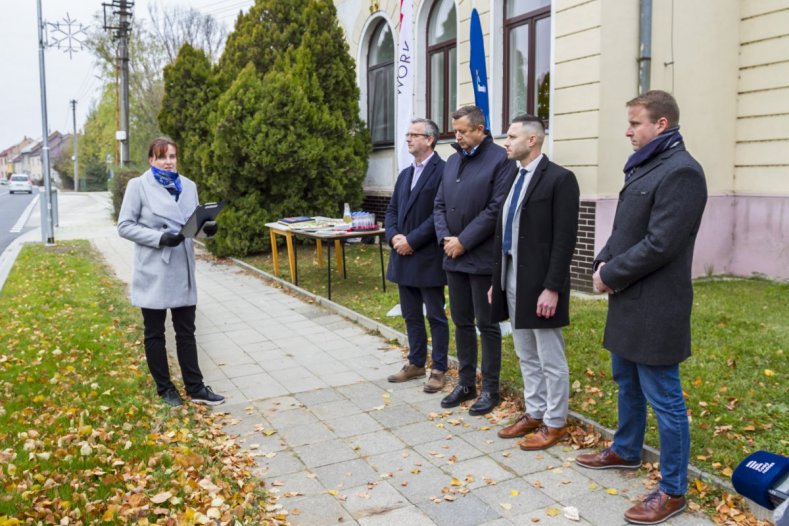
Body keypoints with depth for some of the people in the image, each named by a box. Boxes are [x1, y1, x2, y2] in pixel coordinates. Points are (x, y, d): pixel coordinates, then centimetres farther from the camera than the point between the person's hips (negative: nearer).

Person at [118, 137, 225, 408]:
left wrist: (207, 227, -10)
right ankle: (165, 388, 24)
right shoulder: (138, 185, -6)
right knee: (155, 333, 11)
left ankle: (195, 388, 19)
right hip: (153, 271, -4)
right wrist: (159, 238, -22)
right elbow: (125, 226, -9)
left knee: (186, 332, 10)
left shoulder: (188, 186, 7)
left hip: (182, 269, 4)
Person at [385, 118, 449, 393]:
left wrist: (411, 240, -17)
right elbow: (392, 211, 15)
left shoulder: (443, 171, -10)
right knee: (411, 315, 16)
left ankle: (439, 369, 14)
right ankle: (416, 363, 28)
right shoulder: (405, 174, 16)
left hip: (428, 258, -8)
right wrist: (394, 237, -5)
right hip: (403, 257, 8)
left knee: (436, 316, 3)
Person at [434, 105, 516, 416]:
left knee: (486, 325, 3)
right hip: (454, 258, 7)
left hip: (483, 258, -7)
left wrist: (464, 241, -15)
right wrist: (445, 237, -4)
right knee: (461, 322, 14)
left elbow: (496, 209, -16)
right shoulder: (452, 161, 14)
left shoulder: (501, 160, -8)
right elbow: (440, 204, 13)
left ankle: (490, 389, 16)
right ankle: (465, 383, 26)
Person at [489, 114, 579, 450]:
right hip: (512, 281, 8)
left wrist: (552, 288, -19)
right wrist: (496, 280, 13)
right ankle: (534, 414, 30)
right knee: (527, 357, 17)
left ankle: (555, 423, 19)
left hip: (541, 284, -8)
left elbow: (565, 239, -16)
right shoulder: (513, 178, 14)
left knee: (551, 360, 5)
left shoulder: (559, 179, -10)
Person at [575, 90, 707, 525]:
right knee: (626, 381, 24)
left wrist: (611, 275, -14)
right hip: (628, 300, 10)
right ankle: (625, 451, 44)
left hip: (655, 307, -10)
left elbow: (660, 244, -24)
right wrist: (603, 262, -1)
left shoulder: (680, 171, -18)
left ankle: (673, 490, 16)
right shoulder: (643, 167, 13)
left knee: (664, 399, 2)